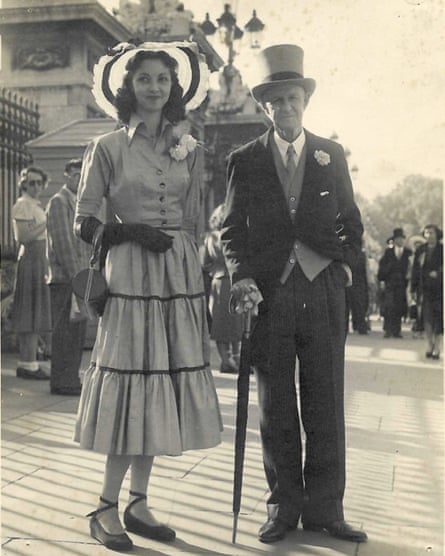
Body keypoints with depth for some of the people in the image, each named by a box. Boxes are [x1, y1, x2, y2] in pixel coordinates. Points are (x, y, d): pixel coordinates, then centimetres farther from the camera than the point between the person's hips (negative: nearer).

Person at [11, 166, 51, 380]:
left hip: (40, 260, 10)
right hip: (32, 259, -10)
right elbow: (22, 237, -19)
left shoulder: (35, 205, 20)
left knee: (35, 315, 10)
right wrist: (46, 223, -20)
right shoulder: (22, 205, -10)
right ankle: (29, 364, -9)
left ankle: (26, 363, 14)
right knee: (31, 315, -10)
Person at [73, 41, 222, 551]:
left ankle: (138, 503, 17)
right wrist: (130, 231, -15)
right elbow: (83, 223, -1)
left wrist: (193, 279, 12)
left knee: (159, 390, 6)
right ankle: (106, 507, 8)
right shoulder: (107, 148, 1)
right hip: (131, 276, -4)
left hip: (179, 278, 4)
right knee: (132, 386, -5)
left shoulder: (187, 149, 12)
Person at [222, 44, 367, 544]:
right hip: (269, 297, -1)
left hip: (323, 294, 1)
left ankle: (324, 508, 16)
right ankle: (283, 507, 19)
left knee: (325, 407, 4)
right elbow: (232, 230, 4)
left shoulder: (331, 155, 9)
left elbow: (351, 224, 15)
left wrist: (341, 264, 2)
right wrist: (242, 277, -10)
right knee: (276, 410, 7)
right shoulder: (245, 161, 5)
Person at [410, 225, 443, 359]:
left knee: (438, 319, -2)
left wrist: (438, 273, -19)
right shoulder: (421, 250, 8)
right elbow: (415, 270, 10)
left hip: (439, 289, -2)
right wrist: (414, 289, 8)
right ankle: (430, 345, 10)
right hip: (425, 289, 2)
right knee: (427, 318, -1)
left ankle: (437, 348, 4)